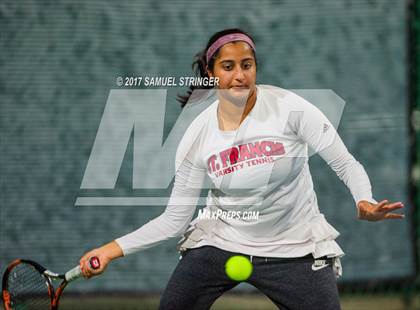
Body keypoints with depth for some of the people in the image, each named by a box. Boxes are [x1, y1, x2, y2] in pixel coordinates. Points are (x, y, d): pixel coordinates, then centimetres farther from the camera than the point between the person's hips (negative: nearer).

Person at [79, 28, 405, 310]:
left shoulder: (288, 107, -15)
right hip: (221, 242, 2)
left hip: (295, 251, -2)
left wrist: (364, 202, -33)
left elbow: (346, 164, -12)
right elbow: (175, 219, -3)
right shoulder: (197, 136, -7)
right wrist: (113, 249, -12)